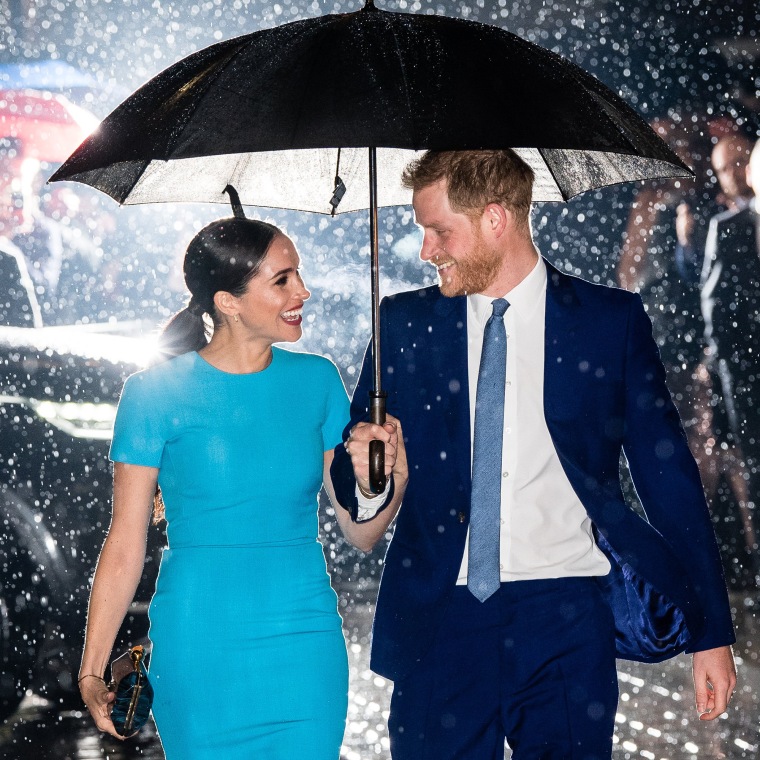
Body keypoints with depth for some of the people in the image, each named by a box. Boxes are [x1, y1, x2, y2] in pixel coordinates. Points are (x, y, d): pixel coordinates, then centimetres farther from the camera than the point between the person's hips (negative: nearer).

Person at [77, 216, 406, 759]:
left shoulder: (317, 381, 4)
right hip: (199, 650, -3)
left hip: (307, 645, 3)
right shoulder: (157, 392, -6)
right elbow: (126, 544, -4)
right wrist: (91, 673, -7)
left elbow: (359, 532, 6)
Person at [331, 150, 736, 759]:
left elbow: (668, 475, 5)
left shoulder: (612, 321, 4)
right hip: (440, 616, 2)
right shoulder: (405, 323, 10)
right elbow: (351, 472, 16)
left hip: (566, 619, -1)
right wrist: (365, 475, -10)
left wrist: (712, 633, 2)